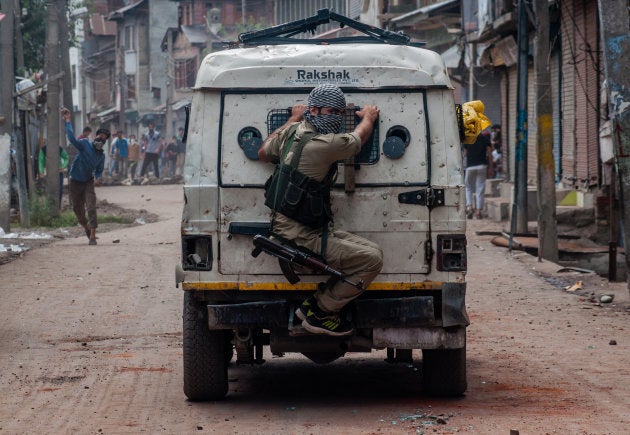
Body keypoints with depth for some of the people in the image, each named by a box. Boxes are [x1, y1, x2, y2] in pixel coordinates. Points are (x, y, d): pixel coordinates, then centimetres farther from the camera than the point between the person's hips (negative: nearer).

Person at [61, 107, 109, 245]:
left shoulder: (101, 156, 0)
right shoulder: (85, 144, -12)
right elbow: (72, 138, -29)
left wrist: (98, 178, -12)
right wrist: (67, 121, -35)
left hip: (88, 182, 1)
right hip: (75, 181, -1)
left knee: (91, 208, -14)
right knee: (77, 208, 11)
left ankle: (92, 236, -16)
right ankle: (86, 227, 39)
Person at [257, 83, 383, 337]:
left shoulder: (291, 132, 7)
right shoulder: (323, 144, -20)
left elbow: (263, 153, 29)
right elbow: (360, 137, 0)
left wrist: (293, 119, 38)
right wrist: (368, 117, 24)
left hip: (286, 228, 10)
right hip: (301, 239, -10)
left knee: (370, 251, 10)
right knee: (372, 259, -16)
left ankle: (314, 306, 17)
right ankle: (319, 313, 0)